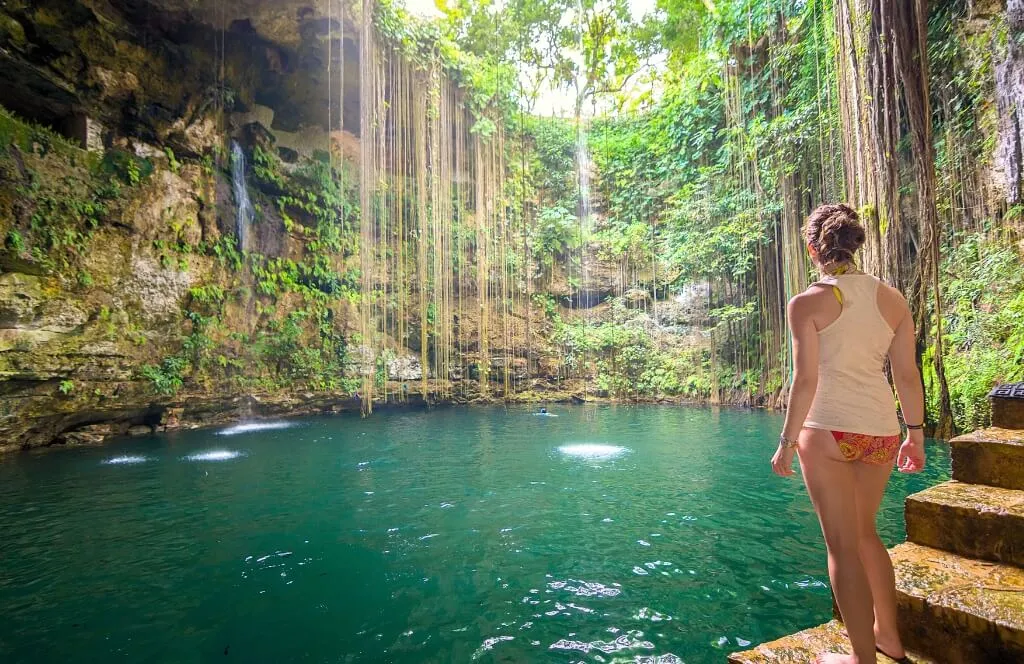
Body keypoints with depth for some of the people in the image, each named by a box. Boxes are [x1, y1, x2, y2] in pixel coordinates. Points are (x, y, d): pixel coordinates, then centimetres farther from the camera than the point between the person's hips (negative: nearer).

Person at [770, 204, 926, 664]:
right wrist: (916, 433, 17)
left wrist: (786, 442, -6)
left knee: (843, 546, 7)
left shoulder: (808, 302, -9)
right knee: (864, 531, 26)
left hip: (828, 430, -6)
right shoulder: (892, 298, 5)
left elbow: (806, 380, -13)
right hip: (881, 431, 6)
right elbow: (908, 375, 6)